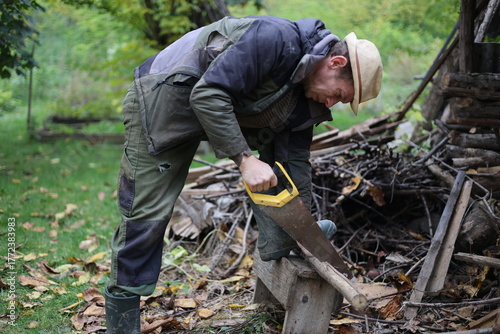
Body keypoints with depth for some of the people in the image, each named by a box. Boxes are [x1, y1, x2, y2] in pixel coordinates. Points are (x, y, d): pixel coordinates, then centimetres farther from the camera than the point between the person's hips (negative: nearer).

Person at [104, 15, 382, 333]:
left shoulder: (308, 100, 0)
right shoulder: (277, 39, -28)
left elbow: (295, 159, 7)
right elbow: (208, 94, -32)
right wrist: (245, 159, -33)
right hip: (165, 96, -9)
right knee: (147, 213, -9)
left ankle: (278, 247, 14)